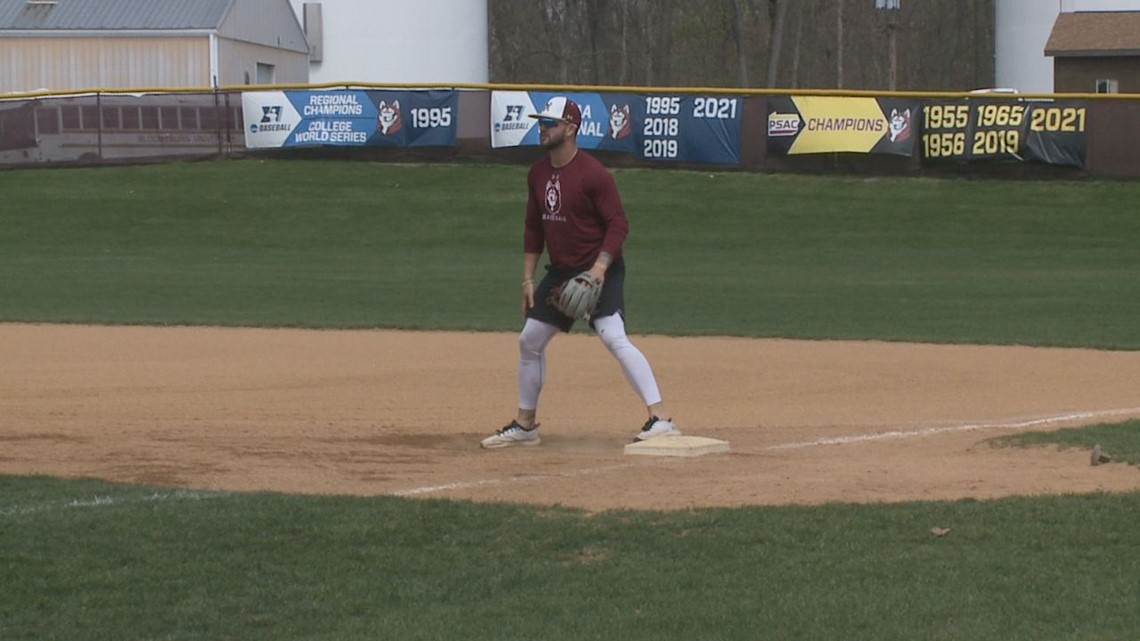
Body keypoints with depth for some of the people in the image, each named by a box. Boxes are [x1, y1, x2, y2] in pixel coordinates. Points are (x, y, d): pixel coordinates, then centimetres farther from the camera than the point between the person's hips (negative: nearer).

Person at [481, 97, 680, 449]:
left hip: (600, 271, -8)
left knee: (614, 338, -24)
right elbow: (533, 228, 15)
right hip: (560, 272, 8)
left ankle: (660, 418, -27)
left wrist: (599, 268, -27)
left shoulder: (593, 174, -17)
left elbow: (618, 224, -17)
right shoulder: (538, 174, 7)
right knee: (529, 339, 11)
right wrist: (528, 279, 11)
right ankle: (525, 425, 25)